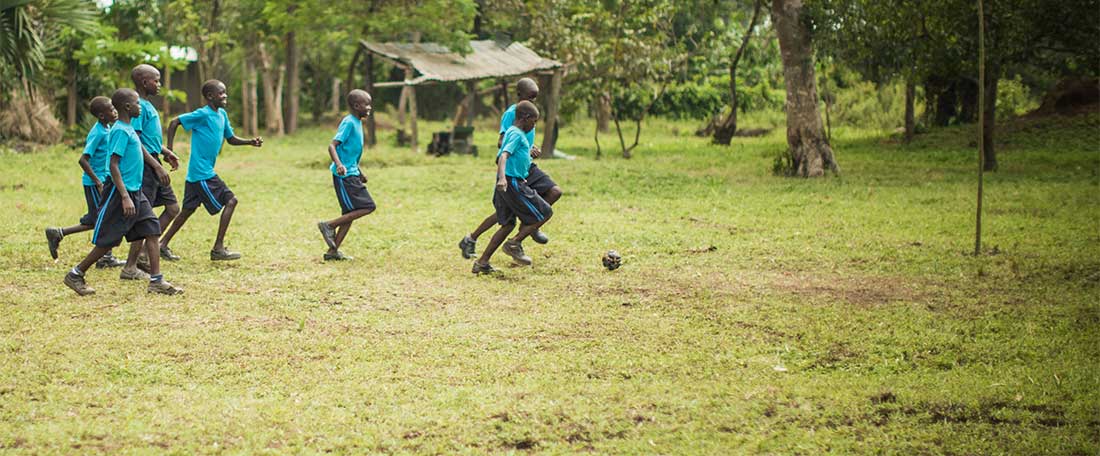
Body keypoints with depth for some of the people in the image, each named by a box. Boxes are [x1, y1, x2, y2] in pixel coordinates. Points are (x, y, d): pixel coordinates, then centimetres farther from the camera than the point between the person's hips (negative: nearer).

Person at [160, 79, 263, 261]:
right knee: (230, 201, -7)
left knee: (188, 209, 14)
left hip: (196, 173, 9)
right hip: (202, 172, -9)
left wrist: (250, 142, 5)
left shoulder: (222, 114, 12)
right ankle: (218, 248, -3)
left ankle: (163, 244, 21)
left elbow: (231, 139, 21)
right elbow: (174, 123, -13)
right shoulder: (202, 114, -14)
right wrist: (169, 150, -14)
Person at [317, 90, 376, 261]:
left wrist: (359, 173, 33)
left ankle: (333, 251, 11)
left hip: (351, 175, 10)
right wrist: (339, 164, -38)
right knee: (367, 207, -12)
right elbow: (332, 146, -22)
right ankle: (329, 225, -6)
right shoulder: (349, 123, -14)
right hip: (345, 175, -10)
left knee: (350, 213, 8)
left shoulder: (357, 123, 15)